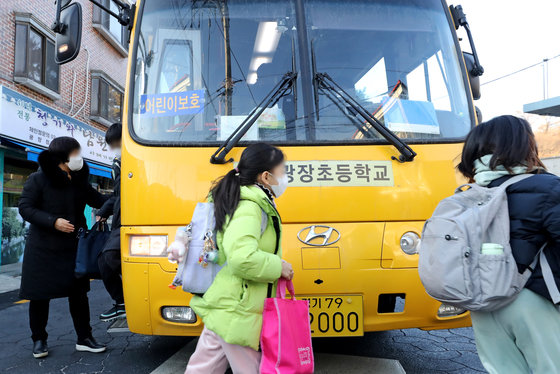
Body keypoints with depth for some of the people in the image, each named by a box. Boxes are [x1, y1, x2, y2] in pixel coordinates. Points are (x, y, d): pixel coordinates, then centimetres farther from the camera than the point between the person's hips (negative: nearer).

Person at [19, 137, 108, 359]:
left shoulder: (79, 180, 4)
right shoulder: (37, 179, -8)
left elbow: (97, 200, 10)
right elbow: (25, 208, -9)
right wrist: (53, 221, -21)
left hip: (72, 247, 4)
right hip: (42, 248, -3)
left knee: (78, 292, 6)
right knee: (39, 295, 7)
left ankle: (84, 338, 16)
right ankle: (39, 340, 25)